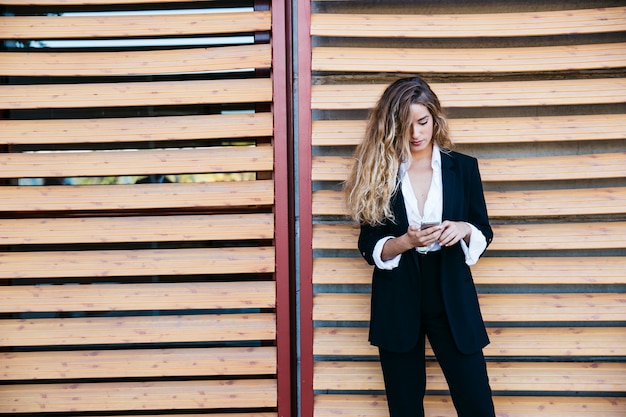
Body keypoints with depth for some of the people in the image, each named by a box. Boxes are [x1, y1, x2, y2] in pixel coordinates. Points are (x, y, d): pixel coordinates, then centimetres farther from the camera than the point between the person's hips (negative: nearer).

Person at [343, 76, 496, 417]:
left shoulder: (463, 167, 2)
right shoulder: (377, 172, -1)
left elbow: (484, 233, 7)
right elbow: (369, 246, -2)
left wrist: (464, 230, -15)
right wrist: (405, 242, -21)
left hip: (451, 300, 0)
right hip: (397, 304, 0)